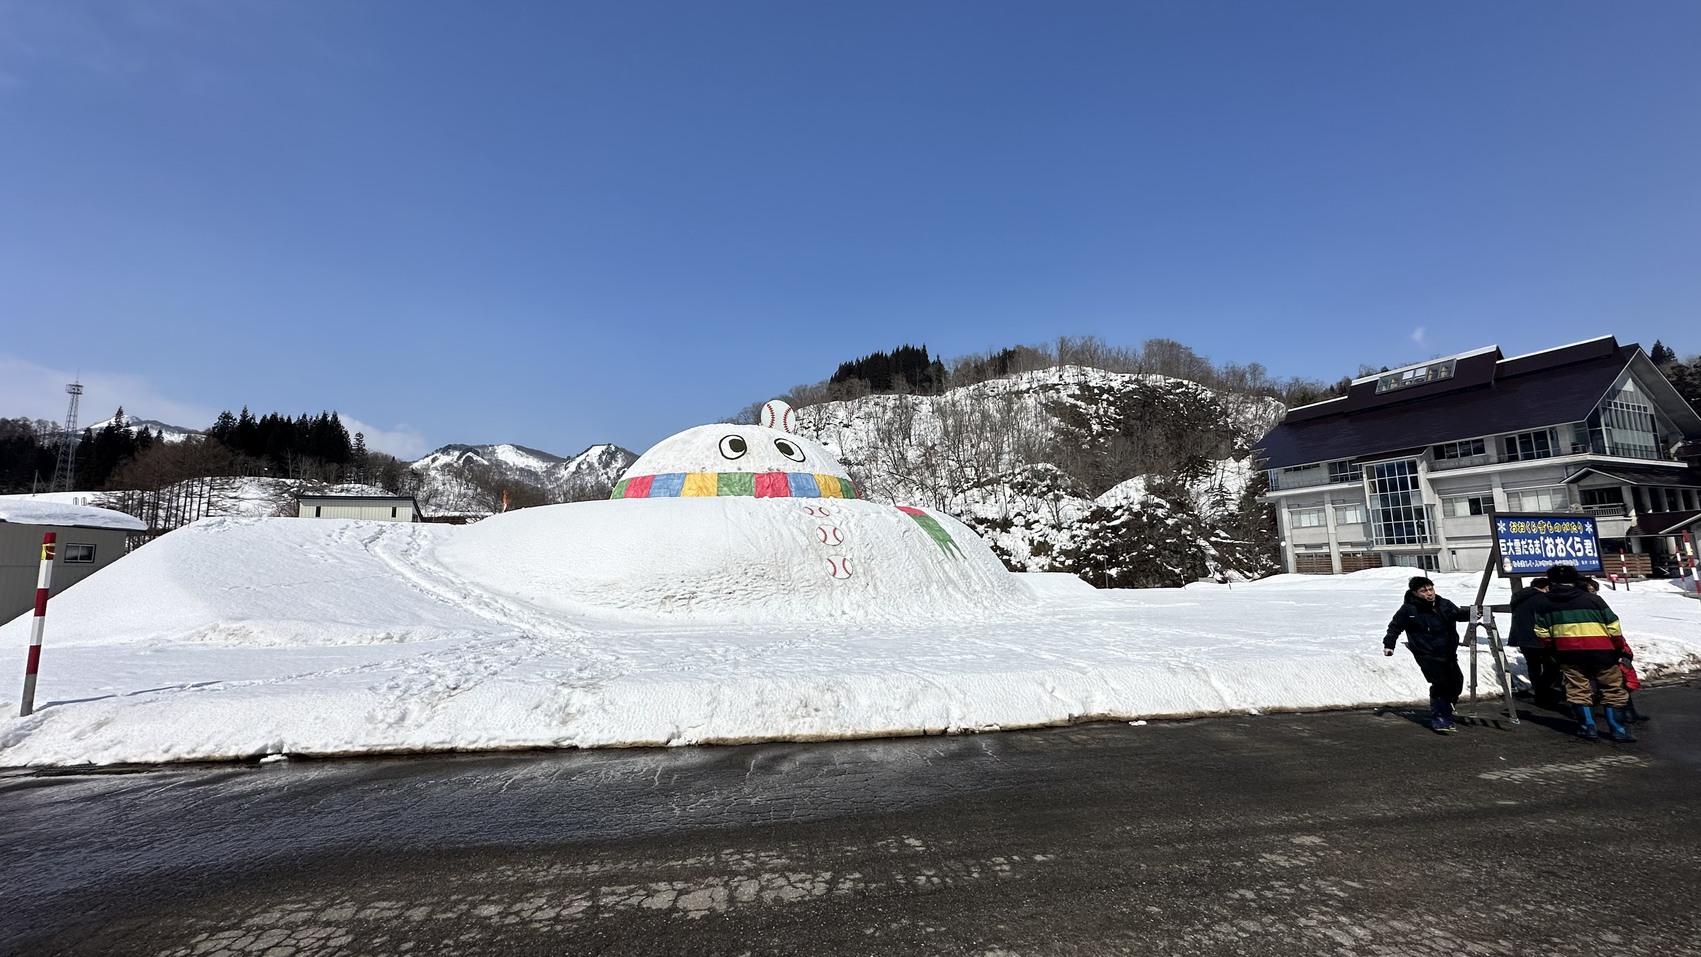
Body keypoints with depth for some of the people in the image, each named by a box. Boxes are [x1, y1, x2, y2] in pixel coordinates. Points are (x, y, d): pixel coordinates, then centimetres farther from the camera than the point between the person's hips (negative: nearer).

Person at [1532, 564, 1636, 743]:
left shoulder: (1543, 602, 2)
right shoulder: (1593, 599, 1)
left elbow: (1542, 633, 3)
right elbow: (1613, 627, 3)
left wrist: (1554, 649, 19)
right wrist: (1622, 648, 17)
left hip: (1569, 653, 0)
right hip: (1601, 651, 0)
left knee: (1578, 690, 8)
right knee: (1613, 689, 12)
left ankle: (1588, 727, 7)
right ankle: (1617, 728, 13)